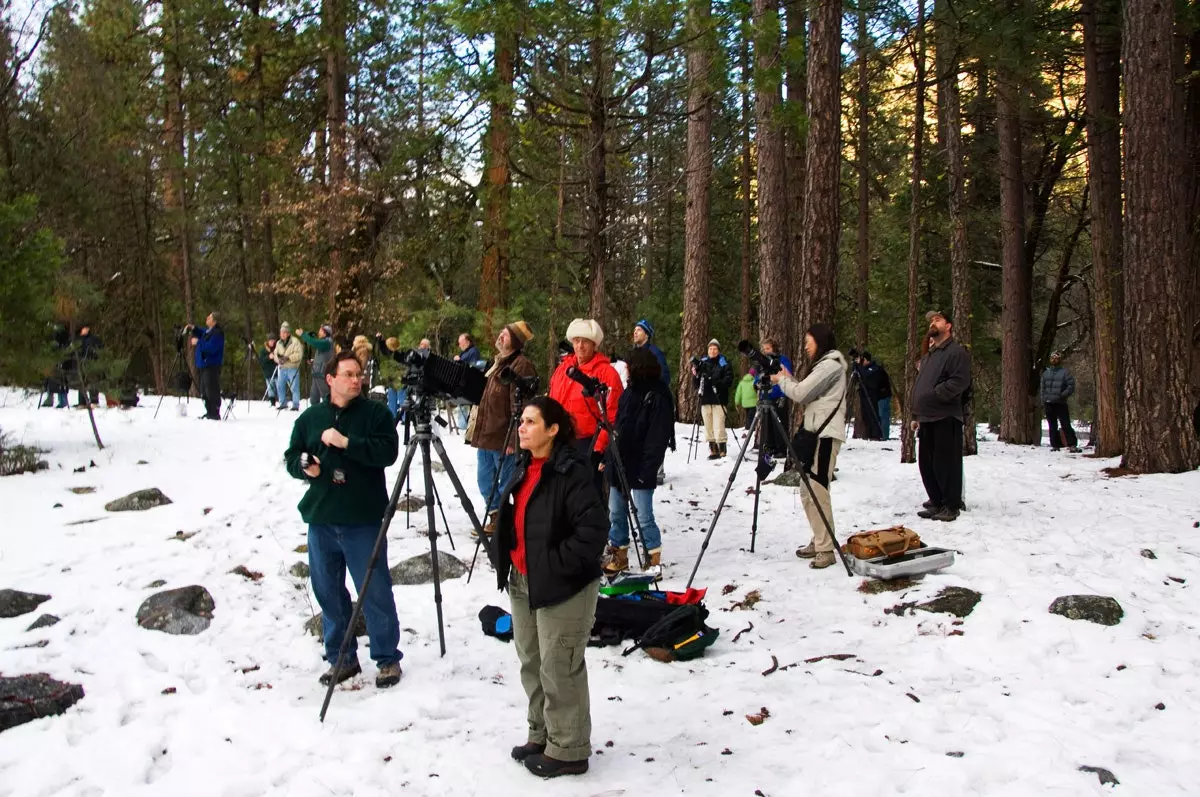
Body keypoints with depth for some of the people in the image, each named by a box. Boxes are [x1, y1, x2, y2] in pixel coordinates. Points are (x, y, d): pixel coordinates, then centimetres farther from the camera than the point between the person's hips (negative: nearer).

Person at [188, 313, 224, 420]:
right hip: (203, 365, 11)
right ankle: (209, 412, 24)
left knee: (212, 391, -10)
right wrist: (193, 329, 20)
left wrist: (198, 342, -16)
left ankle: (215, 414, -7)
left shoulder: (217, 333, -17)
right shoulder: (208, 331, 14)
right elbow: (201, 335, 36)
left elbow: (210, 348, -27)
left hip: (211, 366, -11)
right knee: (205, 391, 16)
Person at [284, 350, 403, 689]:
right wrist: (304, 467, -6)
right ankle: (341, 657, 25)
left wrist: (347, 443, -21)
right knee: (328, 590, 11)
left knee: (375, 591, -1)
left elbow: (388, 451, -14)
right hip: (321, 519, 4)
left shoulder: (376, 412, -1)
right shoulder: (311, 417, 10)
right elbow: (291, 455, 15)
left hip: (364, 521, -4)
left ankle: (387, 658, 13)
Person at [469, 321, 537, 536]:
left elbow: (519, 406, -20)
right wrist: (475, 430, 23)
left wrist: (513, 439, -23)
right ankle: (495, 517, 28)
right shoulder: (499, 362, 18)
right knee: (485, 480, 16)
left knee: (507, 483, 1)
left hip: (504, 438, -10)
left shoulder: (521, 365, -14)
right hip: (485, 434, 10)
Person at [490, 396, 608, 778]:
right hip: (522, 582, 9)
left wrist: (559, 564, -24)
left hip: (562, 588, -9)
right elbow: (509, 520, 24)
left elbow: (594, 528, -27)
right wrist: (500, 556, 11)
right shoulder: (523, 470, 9)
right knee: (531, 663, 19)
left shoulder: (572, 473, -19)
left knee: (559, 670, -1)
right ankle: (541, 735, 35)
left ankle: (567, 750, 12)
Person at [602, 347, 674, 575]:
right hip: (618, 462, 8)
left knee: (643, 516, -4)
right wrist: (608, 457, 12)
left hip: (640, 467, -8)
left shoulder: (658, 397, -12)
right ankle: (618, 555, 26)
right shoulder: (630, 391, 12)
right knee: (615, 512, 14)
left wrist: (647, 469, -20)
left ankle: (654, 559, 7)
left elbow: (658, 438, -15)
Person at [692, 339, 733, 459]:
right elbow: (696, 384, 17)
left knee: (718, 427, -12)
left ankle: (722, 450, -8)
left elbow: (729, 380, -5)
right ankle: (713, 450, 12)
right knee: (708, 427, 5)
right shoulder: (702, 363, 15)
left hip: (719, 400, -5)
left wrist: (717, 382, -21)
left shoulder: (724, 363, 4)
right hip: (705, 399, 5)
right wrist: (695, 375, -3)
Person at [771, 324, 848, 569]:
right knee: (808, 492, 12)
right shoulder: (824, 365, 22)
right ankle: (818, 542, 19)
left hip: (826, 434, -11)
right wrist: (788, 378, 14)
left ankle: (827, 549, -13)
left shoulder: (830, 365, -10)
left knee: (817, 490, -14)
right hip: (815, 432, 11)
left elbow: (801, 394, -14)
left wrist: (781, 380, 2)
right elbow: (806, 395, 22)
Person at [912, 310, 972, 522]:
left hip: (945, 417, -9)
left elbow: (960, 381, -18)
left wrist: (935, 394, -19)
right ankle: (936, 502, 20)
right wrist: (916, 414, 20)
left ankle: (951, 506, 0)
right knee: (926, 463, 11)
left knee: (946, 463, -6)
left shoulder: (956, 351, -5)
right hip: (926, 418, 9)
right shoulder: (928, 356, 23)